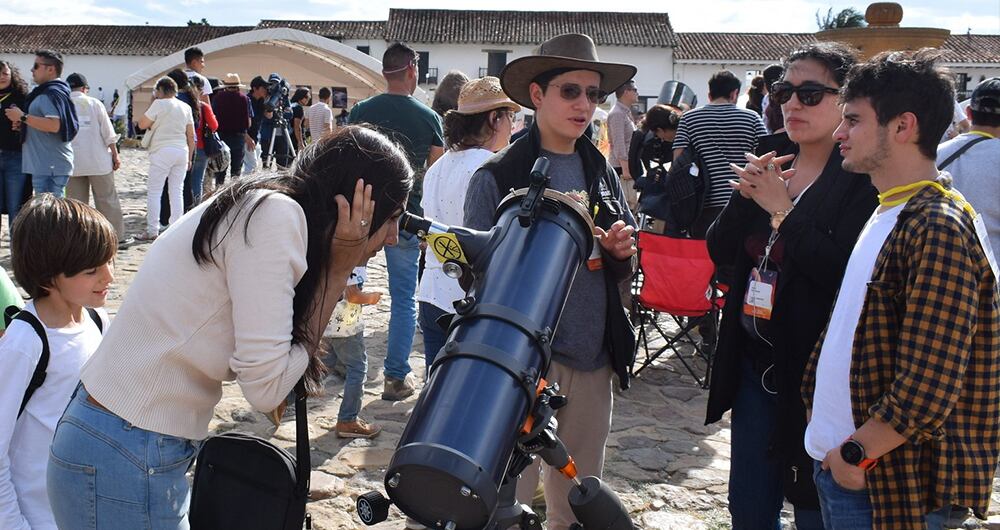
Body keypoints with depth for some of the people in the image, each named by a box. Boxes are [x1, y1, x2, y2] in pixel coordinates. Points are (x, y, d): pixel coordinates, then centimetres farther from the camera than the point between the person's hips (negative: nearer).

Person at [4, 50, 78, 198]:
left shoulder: (50, 93, -12)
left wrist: (23, 117, -18)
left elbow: (54, 125, -26)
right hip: (48, 166, 11)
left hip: (50, 168, -11)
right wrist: (24, 125, 15)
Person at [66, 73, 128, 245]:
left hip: (72, 163, 1)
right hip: (98, 160, -1)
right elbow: (108, 132, -3)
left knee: (75, 202, 6)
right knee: (107, 199, 6)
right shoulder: (94, 103, -1)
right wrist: (115, 155, 4)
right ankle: (116, 236, 9)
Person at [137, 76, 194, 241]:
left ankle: (152, 231, -3)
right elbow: (191, 136, 12)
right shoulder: (186, 107, 11)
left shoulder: (159, 104, -6)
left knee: (154, 192, -1)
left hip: (162, 152, -5)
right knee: (177, 192, 8)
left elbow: (142, 124, -4)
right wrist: (189, 157, 17)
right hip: (182, 152, 5)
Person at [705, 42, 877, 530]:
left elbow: (849, 276, -24)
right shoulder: (770, 159, 6)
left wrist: (783, 210, -21)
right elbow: (721, 252, 4)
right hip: (754, 361, 6)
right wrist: (744, 196, -12)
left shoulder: (863, 178, -13)